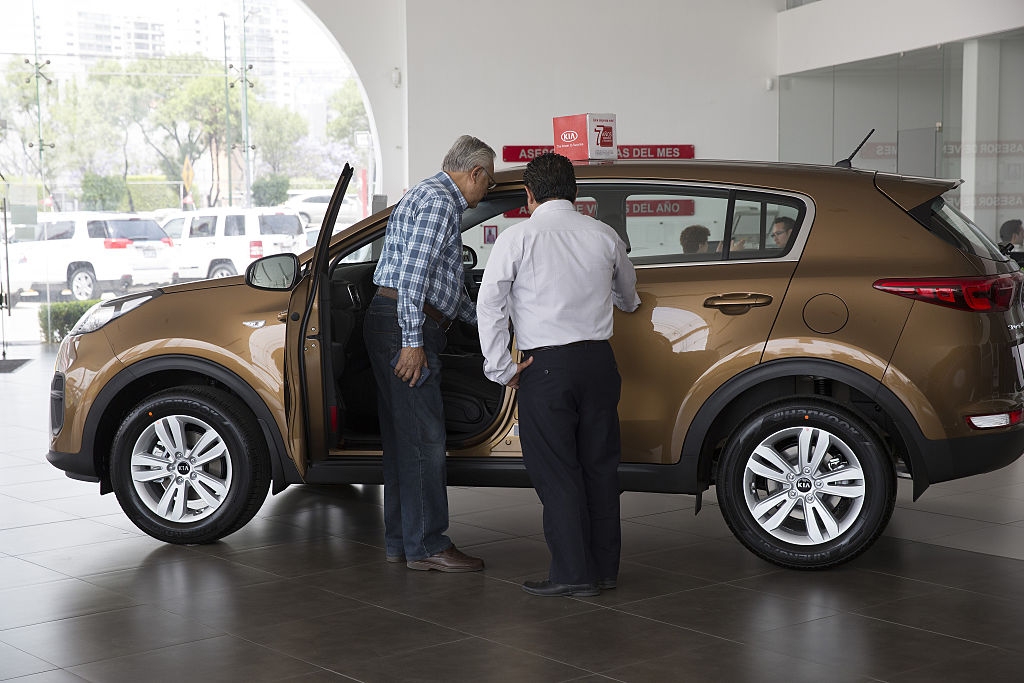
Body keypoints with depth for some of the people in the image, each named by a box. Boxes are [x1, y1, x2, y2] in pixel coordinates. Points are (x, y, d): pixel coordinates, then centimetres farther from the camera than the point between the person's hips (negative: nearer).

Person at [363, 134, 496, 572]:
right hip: (404, 327, -11)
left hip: (390, 323, 11)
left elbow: (445, 283, 34)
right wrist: (412, 341, -23)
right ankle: (426, 546, -4)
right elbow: (413, 273, -20)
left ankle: (400, 542, 16)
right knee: (424, 438, -8)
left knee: (403, 437, 11)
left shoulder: (434, 199, 25)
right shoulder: (439, 201, -10)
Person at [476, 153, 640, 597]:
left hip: (547, 367, -4)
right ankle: (604, 568, 19)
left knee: (556, 471, 3)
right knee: (599, 465, 12)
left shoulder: (519, 237, -4)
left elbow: (489, 304, -9)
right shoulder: (603, 235, 8)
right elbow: (627, 294, 26)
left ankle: (573, 574, 5)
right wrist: (625, 304, 50)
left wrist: (501, 369, -2)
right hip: (599, 361, 4)